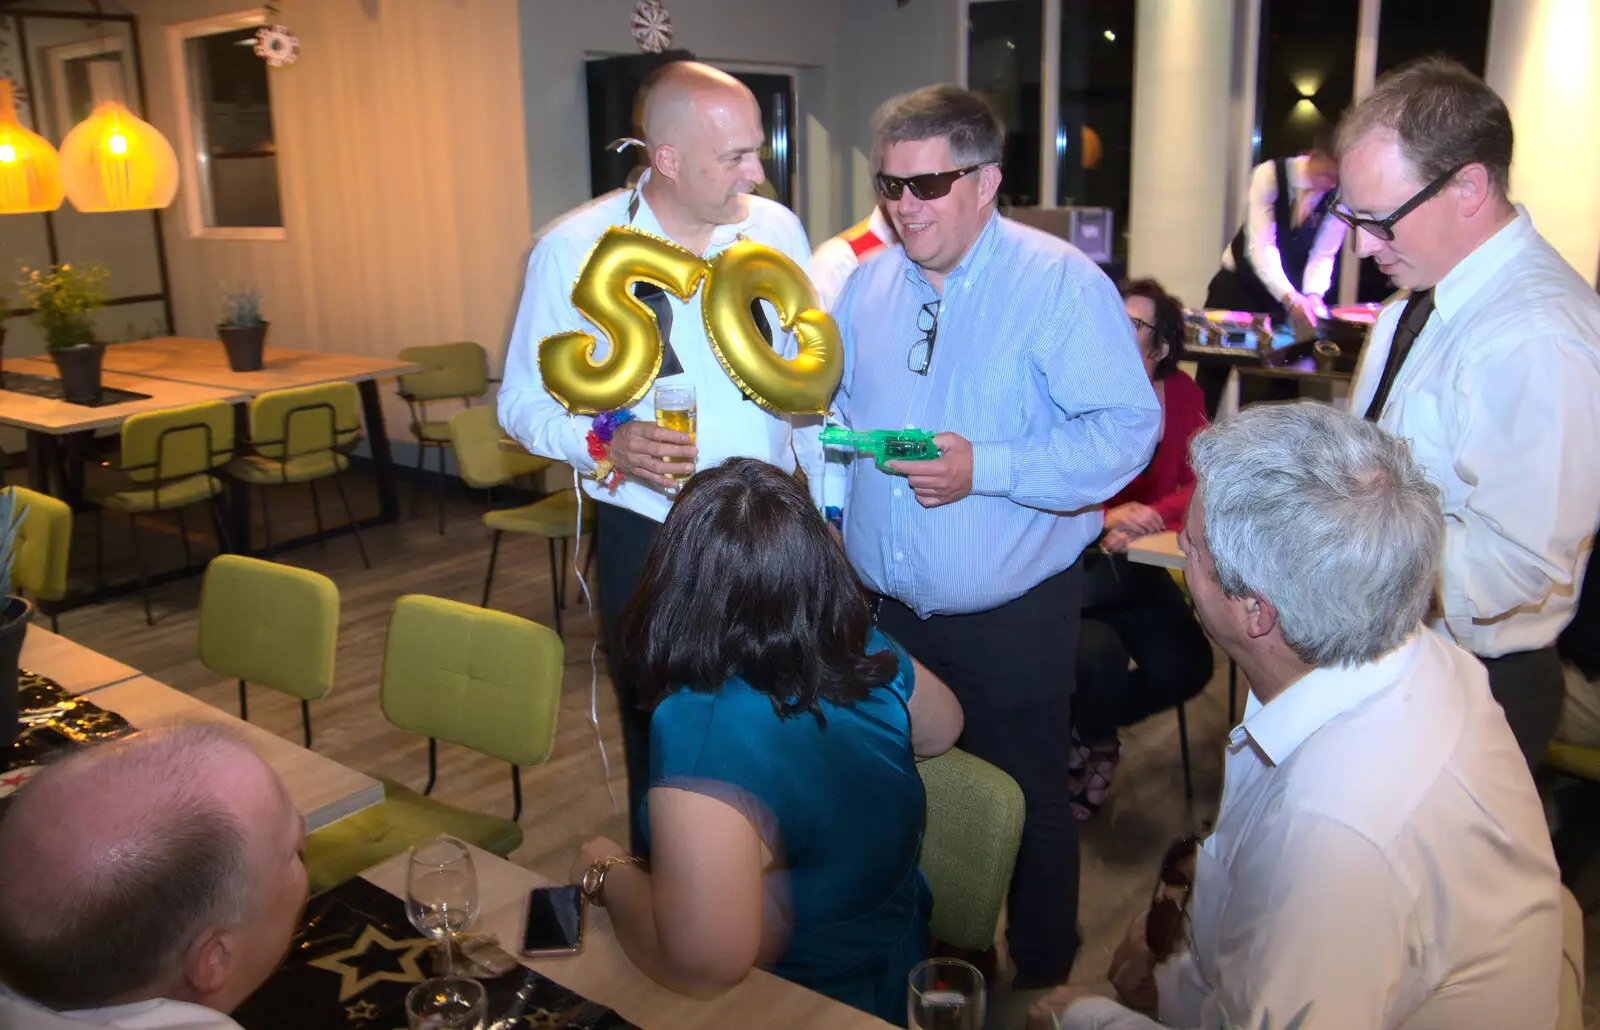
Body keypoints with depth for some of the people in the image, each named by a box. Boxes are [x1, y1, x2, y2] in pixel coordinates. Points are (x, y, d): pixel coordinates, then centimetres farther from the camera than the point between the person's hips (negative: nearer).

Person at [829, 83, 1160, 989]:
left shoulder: (1059, 282, -12)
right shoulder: (869, 283, 6)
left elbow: (1128, 429, -18)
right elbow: (839, 409, 18)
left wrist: (985, 468, -26)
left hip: (1011, 617, -5)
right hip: (886, 608, 6)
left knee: (1026, 811, 11)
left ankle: (1041, 978, 36)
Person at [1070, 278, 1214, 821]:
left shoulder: (1181, 394, 0)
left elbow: (1200, 488, -4)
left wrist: (1145, 518, -23)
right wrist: (1104, 519, -29)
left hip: (1132, 567, 4)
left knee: (1186, 665, -12)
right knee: (1099, 656, -26)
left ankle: (1090, 729, 17)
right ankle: (1092, 741, 12)